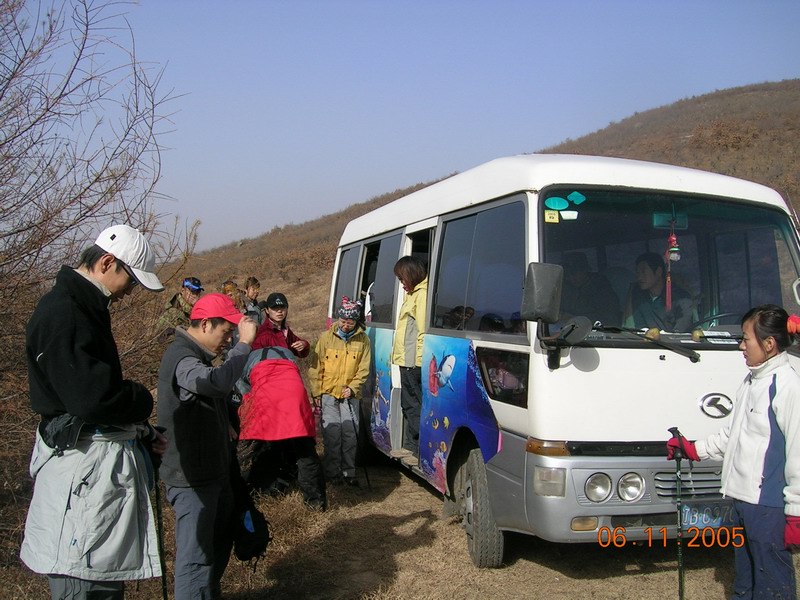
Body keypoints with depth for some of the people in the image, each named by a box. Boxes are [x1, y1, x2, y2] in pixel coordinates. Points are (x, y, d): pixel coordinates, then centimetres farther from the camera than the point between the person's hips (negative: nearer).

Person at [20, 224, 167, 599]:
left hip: (105, 453, 11)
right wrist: (141, 400, -8)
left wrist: (143, 434, 12)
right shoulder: (61, 313, -19)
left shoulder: (84, 308, 15)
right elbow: (92, 397, -27)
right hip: (84, 465, -11)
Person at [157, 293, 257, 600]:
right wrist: (245, 343, -32)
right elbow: (217, 382, -42)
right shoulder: (181, 358, -23)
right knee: (196, 554, -4)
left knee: (220, 540, 24)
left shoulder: (195, 355, 12)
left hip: (213, 470, 11)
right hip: (191, 477, -11)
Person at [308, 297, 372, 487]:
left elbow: (364, 369, 4)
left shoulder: (362, 340, 1)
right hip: (329, 393, -1)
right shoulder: (326, 337, -2)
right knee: (332, 432, -1)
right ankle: (332, 471, 8)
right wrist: (316, 392, -2)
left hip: (350, 394, 1)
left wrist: (353, 387, -8)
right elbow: (316, 366, 0)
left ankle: (348, 472, 12)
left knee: (350, 432, 2)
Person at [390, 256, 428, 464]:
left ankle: (421, 451, -2)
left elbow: (423, 329, -20)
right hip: (408, 360, 11)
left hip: (414, 361, -11)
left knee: (414, 405, -6)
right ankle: (410, 446, 27)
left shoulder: (423, 294, -12)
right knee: (409, 404, 17)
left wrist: (419, 357, -22)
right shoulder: (414, 294, 21)